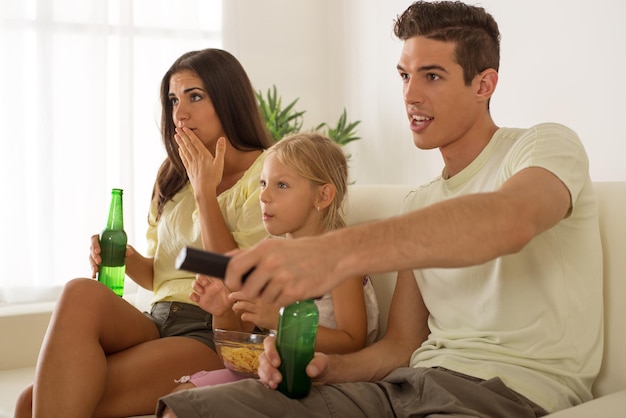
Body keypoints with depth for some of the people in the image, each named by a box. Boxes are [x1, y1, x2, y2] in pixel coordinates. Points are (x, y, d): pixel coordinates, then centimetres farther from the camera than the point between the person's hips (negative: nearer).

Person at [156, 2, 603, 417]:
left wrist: (337, 252, -40)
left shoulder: (548, 144, -1)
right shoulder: (418, 204, 21)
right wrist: (326, 367, -4)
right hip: (412, 380, 6)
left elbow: (508, 223, -27)